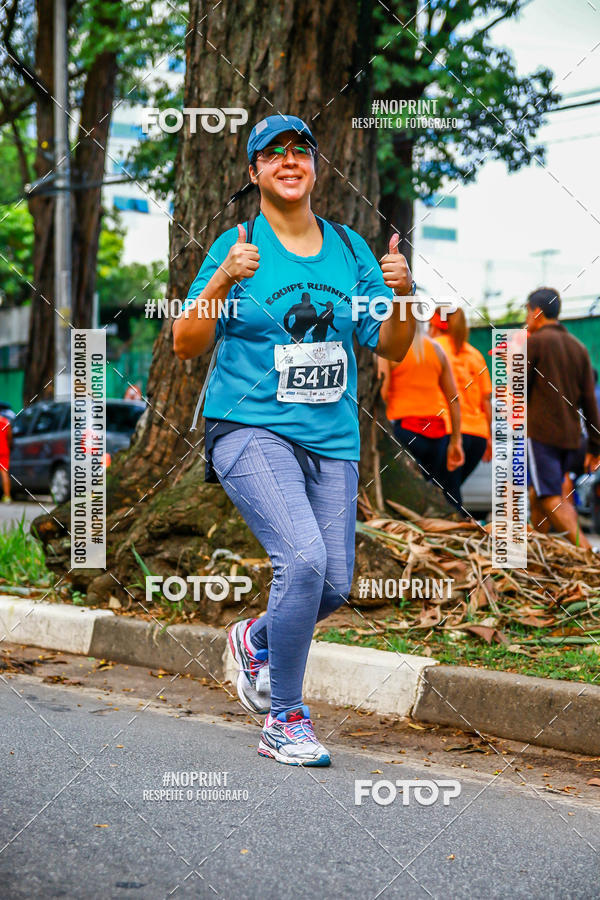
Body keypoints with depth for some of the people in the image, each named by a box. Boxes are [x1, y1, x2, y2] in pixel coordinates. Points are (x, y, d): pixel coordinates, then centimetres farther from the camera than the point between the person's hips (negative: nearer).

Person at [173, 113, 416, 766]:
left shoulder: (350, 248, 10)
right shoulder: (236, 246, -1)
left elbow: (390, 348, 10)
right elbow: (186, 345, -5)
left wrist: (402, 295, -9)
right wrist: (223, 281, -19)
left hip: (332, 440, 5)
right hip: (250, 430, -5)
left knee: (333, 587, 2)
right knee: (303, 558, -23)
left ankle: (255, 640, 36)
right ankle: (284, 720, -8)